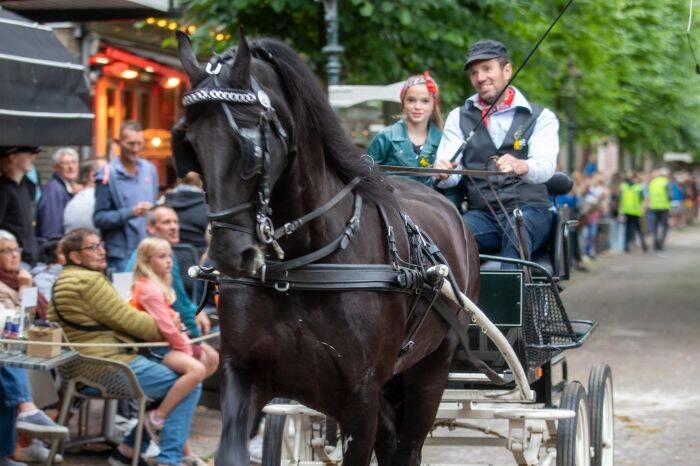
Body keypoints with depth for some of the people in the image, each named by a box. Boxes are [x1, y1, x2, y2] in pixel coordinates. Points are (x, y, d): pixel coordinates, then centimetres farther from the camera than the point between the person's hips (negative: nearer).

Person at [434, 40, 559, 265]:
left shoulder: (541, 117, 8)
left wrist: (521, 167, -35)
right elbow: (449, 168, 3)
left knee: (518, 229, -37)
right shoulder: (458, 117, 17)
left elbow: (545, 165, -11)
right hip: (481, 212, 2)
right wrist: (443, 172, -24)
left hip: (529, 208, -2)